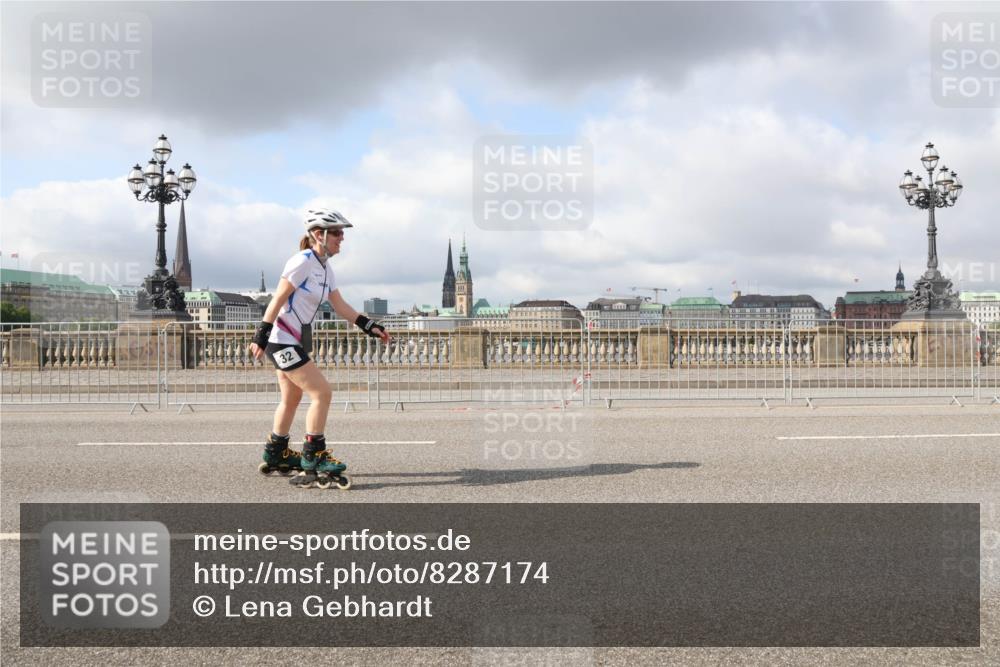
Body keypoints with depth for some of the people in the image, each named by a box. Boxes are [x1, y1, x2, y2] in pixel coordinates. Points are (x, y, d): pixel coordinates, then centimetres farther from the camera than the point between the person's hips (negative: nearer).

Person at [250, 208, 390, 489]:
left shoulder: (325, 267, 10)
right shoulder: (302, 262, -17)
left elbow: (341, 306, 10)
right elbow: (277, 300, -19)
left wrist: (370, 326, 2)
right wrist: (260, 336, -20)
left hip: (295, 342, 10)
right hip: (282, 341, -10)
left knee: (292, 399, 19)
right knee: (322, 392, -12)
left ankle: (275, 455, 32)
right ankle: (312, 460, -5)